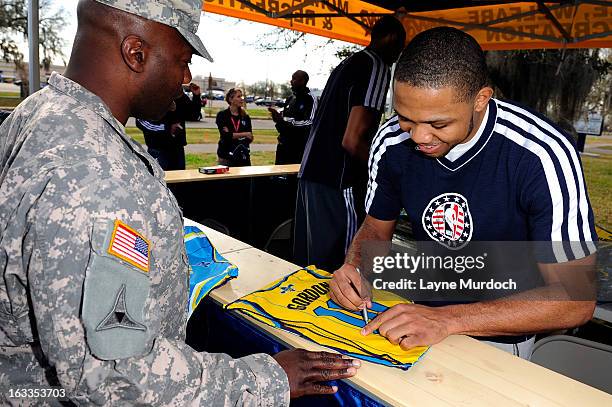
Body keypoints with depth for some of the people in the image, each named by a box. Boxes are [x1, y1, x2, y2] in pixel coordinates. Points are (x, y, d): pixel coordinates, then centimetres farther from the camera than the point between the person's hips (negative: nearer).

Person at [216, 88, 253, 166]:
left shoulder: (245, 116, 8)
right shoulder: (222, 115, 0)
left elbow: (250, 139, 0)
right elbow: (225, 135, -12)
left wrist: (232, 135, -13)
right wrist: (244, 134, -12)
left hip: (244, 157, 3)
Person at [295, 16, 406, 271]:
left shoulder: (346, 64, 19)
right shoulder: (378, 68, -9)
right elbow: (352, 141, -20)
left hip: (310, 173, 9)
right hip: (337, 183, -9)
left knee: (309, 262, 16)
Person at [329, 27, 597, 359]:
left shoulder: (542, 156, -26)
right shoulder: (391, 142, -12)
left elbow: (575, 300, -24)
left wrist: (448, 319, -34)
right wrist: (354, 266, -20)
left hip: (501, 335, -2)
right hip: (420, 310, 3)